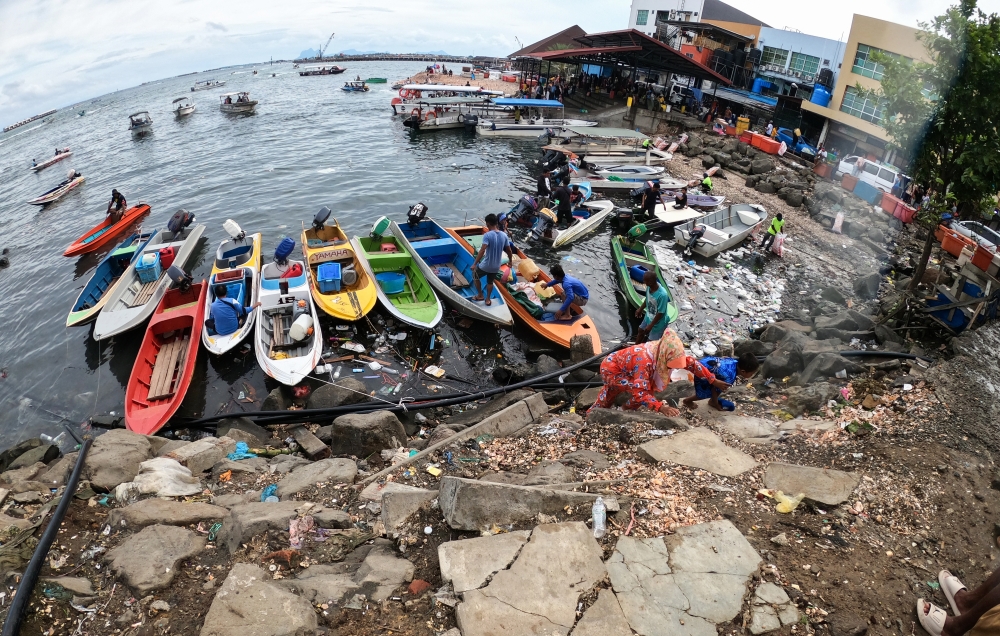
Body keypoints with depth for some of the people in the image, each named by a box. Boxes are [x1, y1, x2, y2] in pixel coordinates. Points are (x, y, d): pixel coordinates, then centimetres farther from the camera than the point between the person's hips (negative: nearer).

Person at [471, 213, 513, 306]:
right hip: (496, 266, 5)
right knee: (490, 282, 27)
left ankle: (480, 295, 29)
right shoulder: (504, 235, -3)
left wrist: (474, 264, -29)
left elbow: (482, 251, -30)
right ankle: (488, 300, 37)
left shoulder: (487, 235, -20)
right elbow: (509, 251, 6)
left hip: (486, 265, -5)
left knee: (475, 276, 23)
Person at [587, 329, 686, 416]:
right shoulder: (644, 361, -42)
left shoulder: (658, 350, -20)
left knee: (613, 391, 32)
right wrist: (661, 407, -52)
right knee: (637, 391, -26)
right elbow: (640, 392, -46)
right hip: (610, 370, -9)